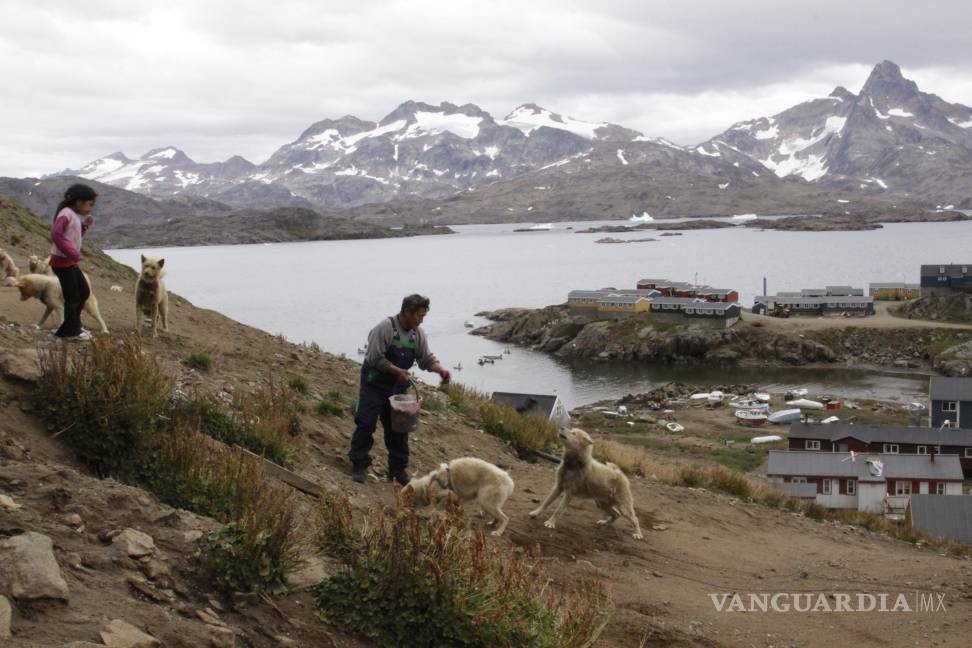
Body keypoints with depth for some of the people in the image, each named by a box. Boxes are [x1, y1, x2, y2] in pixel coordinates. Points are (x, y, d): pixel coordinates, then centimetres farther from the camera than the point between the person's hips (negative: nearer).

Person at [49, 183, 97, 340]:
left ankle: (73, 326, 26)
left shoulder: (74, 216, 14)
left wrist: (85, 226, 5)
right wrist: (74, 255, -29)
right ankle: (71, 332, 7)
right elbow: (56, 234, -29)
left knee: (84, 292, 16)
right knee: (72, 297, -4)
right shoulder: (66, 214, -16)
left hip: (70, 262, 10)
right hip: (62, 261, -10)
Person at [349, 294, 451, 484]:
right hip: (374, 383, -6)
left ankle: (398, 468, 18)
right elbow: (375, 358, -21)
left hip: (398, 386, 6)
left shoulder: (418, 333, 1)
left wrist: (441, 369, -15)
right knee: (366, 424, -5)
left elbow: (427, 359, 4)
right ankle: (360, 465, 6)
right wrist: (397, 370, -24)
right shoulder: (385, 327, -20)